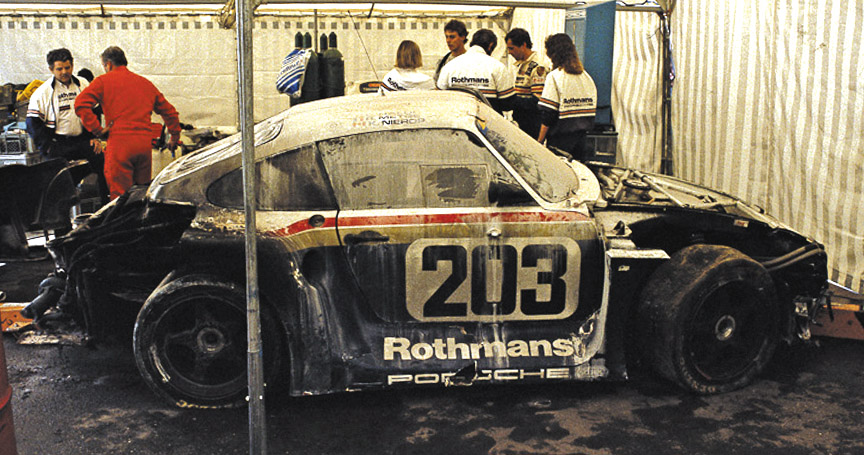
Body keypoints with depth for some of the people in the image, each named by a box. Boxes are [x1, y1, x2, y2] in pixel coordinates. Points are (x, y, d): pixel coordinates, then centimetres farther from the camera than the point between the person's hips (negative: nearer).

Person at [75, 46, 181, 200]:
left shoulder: (104, 81, 6)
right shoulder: (146, 83, 20)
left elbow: (81, 104, -8)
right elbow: (169, 111, 25)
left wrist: (97, 130, -3)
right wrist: (175, 137, 33)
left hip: (120, 142, -5)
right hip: (145, 143, 5)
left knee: (120, 195, -3)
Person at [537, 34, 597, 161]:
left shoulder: (555, 76, -10)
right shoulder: (587, 76, 11)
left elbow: (548, 114, -13)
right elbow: (592, 111, 14)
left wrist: (540, 140, -7)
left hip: (560, 138, -7)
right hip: (581, 136, 7)